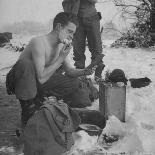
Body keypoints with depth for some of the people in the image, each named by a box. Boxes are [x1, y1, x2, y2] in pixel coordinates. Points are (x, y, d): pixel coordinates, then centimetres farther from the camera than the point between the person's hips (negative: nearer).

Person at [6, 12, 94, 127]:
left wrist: (83, 71, -16)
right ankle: (28, 113, -25)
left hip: (35, 83, 7)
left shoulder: (61, 45, -3)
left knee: (74, 82, -2)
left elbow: (69, 70, 5)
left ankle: (38, 101, 6)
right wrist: (61, 58, -30)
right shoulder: (39, 43, -28)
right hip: (17, 81, -7)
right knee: (25, 64, -40)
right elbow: (41, 78, -33)